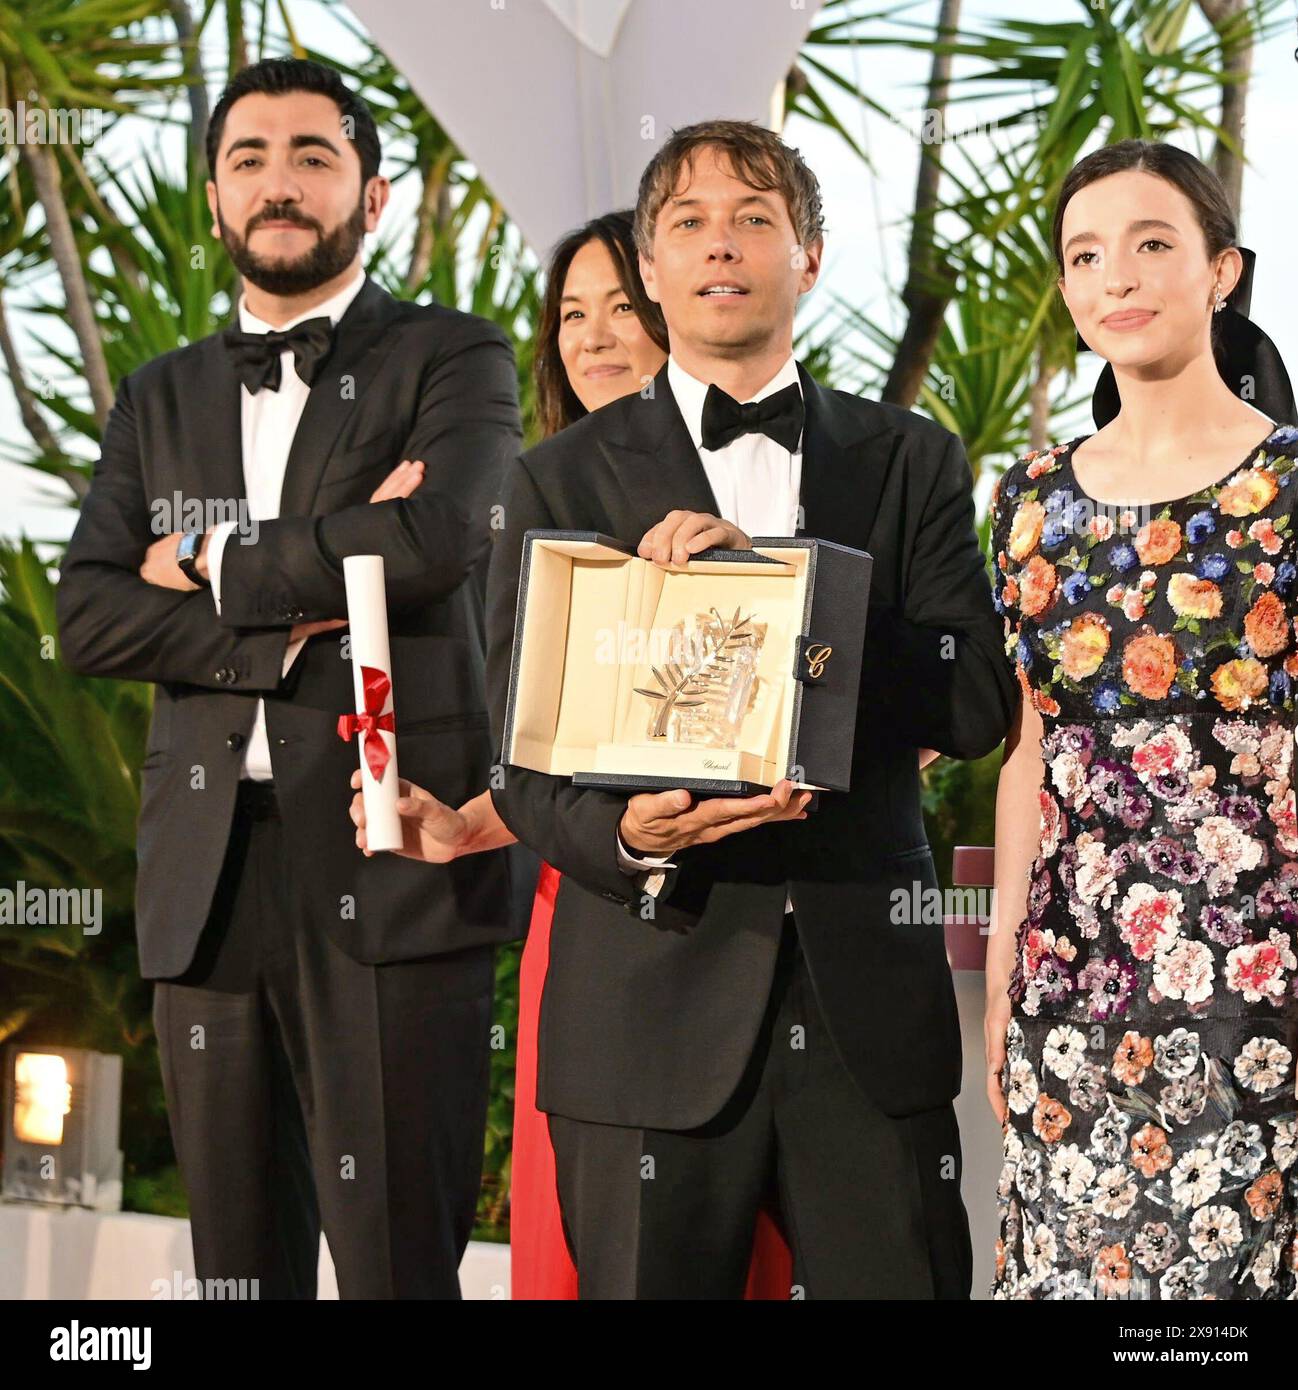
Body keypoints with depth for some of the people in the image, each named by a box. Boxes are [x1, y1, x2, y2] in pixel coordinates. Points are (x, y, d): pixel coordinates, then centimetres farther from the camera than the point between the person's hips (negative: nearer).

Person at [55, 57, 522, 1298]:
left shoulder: (452, 361, 7)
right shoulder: (161, 400, 20)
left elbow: (436, 540, -13)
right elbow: (86, 617, 7)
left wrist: (217, 568, -2)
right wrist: (297, 614, -7)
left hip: (388, 869, -4)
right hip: (208, 877, 5)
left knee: (397, 1258, -8)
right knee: (238, 1261, 7)